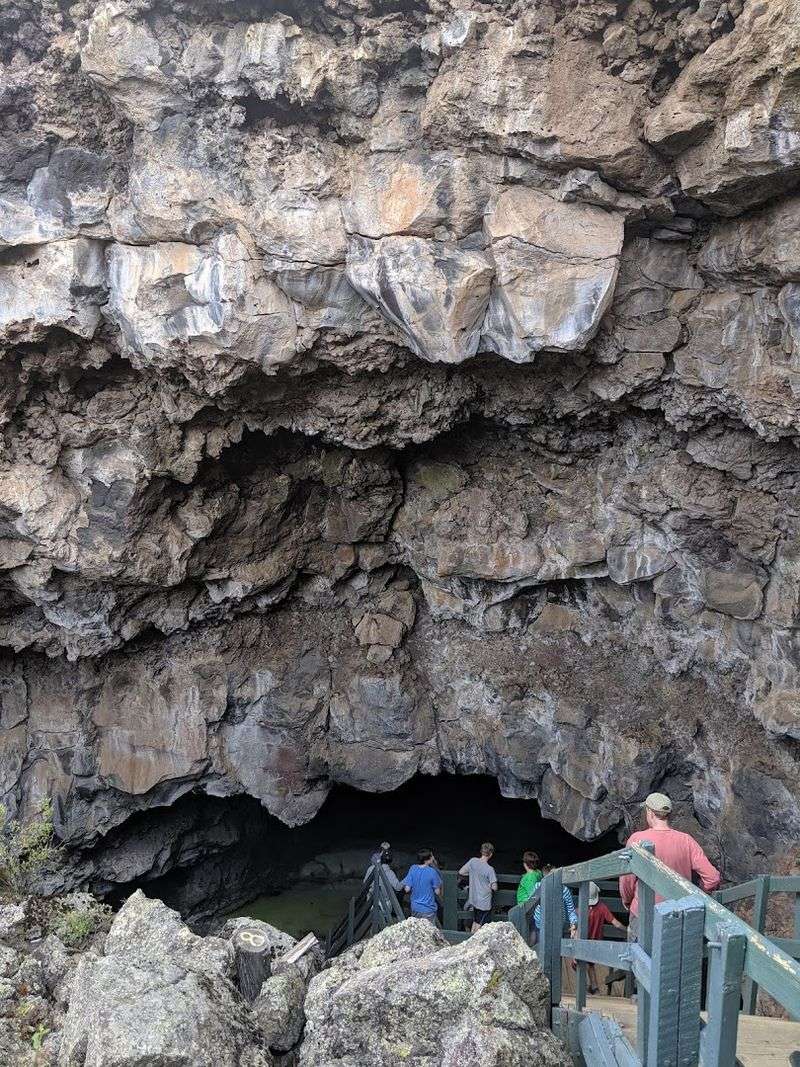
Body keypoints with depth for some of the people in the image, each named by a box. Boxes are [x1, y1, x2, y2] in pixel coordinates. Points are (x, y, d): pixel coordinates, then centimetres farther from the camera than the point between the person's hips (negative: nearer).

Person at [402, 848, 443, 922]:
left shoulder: (413, 869, -7)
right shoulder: (432, 872, -17)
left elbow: (407, 889, -8)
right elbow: (437, 892, -10)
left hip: (415, 908, 4)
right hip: (429, 910, -4)